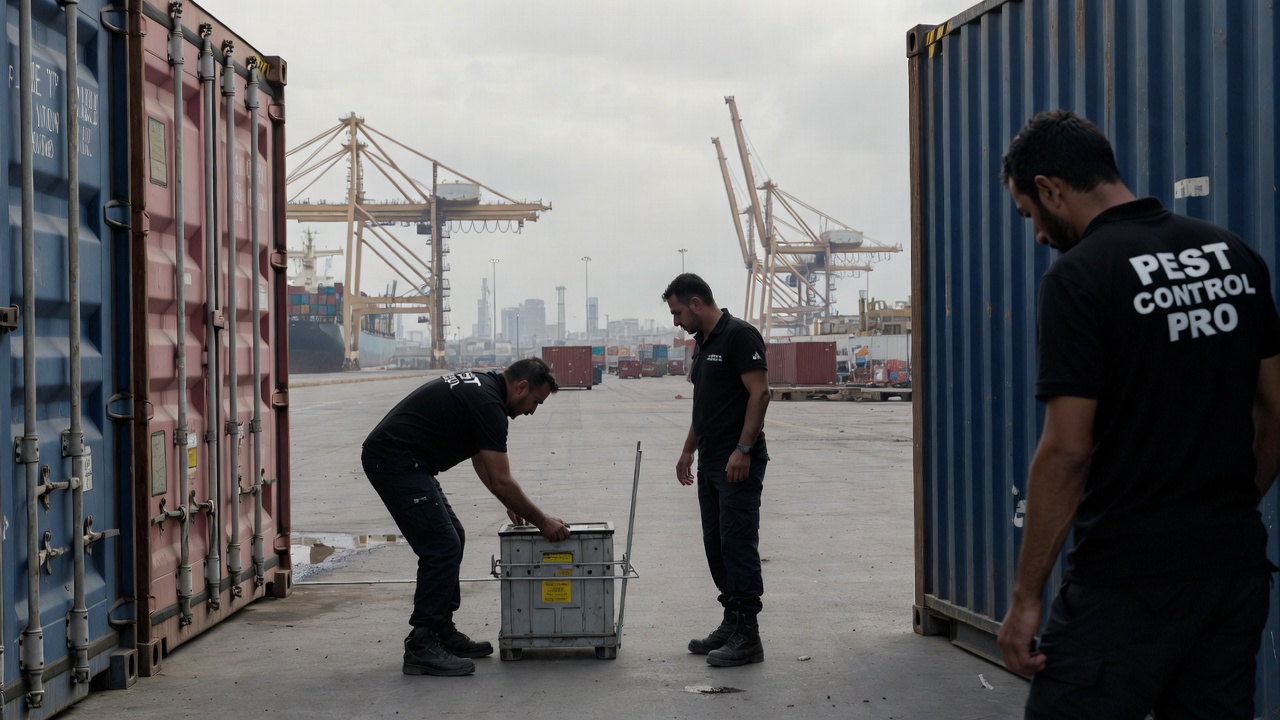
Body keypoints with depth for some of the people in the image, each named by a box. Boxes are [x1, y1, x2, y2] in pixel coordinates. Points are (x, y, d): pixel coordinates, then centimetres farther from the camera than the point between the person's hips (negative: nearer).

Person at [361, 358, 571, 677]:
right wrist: (541, 521, -4)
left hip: (396, 459, 11)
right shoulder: (488, 404, -16)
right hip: (396, 462, -11)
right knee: (441, 548, -10)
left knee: (450, 540, 15)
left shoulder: (481, 386, 16)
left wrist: (512, 504, 24)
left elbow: (481, 461, 27)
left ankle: (441, 633, 20)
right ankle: (421, 648, -7)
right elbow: (501, 481, -14)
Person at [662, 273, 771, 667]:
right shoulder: (702, 343, 17)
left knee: (738, 544, -9)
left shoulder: (739, 335, -13)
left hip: (738, 462, -10)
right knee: (717, 545, 11)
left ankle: (747, 637, -7)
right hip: (711, 462, 10)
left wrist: (743, 449, -22)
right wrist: (688, 450, 22)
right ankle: (732, 624, 19)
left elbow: (759, 392, -18)